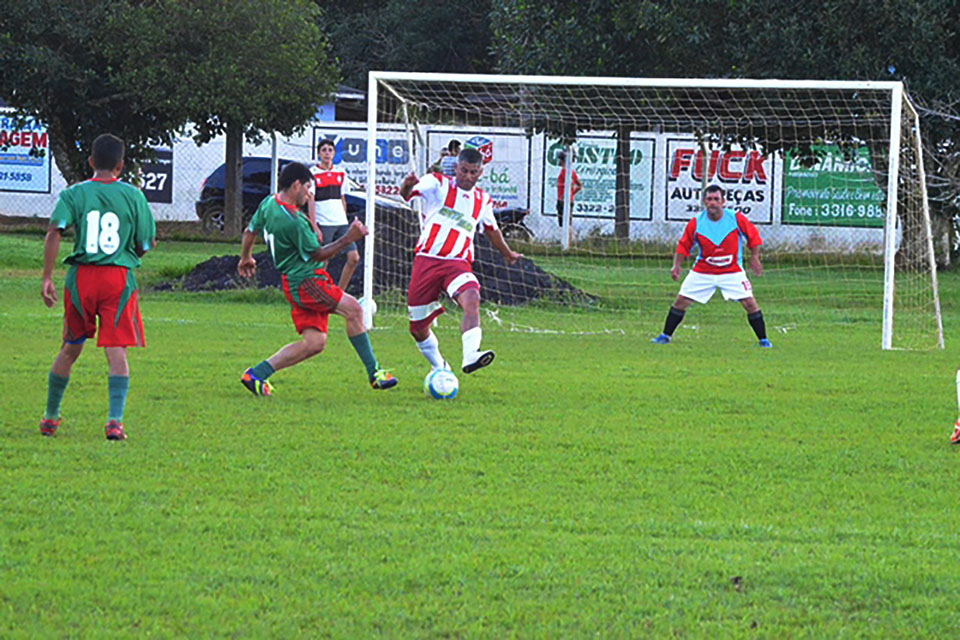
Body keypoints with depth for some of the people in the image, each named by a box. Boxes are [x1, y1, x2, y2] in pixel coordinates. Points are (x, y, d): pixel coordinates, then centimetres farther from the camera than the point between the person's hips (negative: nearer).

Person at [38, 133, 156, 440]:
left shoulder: (74, 194, 3)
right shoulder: (133, 196, 3)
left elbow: (54, 232, -10)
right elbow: (145, 245, 6)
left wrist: (46, 277, -10)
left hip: (81, 276, 1)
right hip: (119, 277, -1)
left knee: (70, 349, 15)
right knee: (117, 351, -4)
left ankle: (50, 416, 25)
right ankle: (115, 420, -19)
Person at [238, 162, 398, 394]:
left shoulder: (269, 203, 7)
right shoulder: (293, 222, -23)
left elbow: (250, 231, 23)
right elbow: (317, 254, -15)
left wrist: (246, 258, 40)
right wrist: (348, 238, -17)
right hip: (306, 281, -10)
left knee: (314, 343, 7)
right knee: (353, 309, -14)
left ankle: (256, 374, 9)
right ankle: (374, 373, -12)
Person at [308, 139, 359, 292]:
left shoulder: (340, 174, 13)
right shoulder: (313, 174, -3)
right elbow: (310, 202, -7)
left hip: (341, 223, 5)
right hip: (323, 225, -5)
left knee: (354, 257, -5)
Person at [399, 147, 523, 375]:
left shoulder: (483, 201, 16)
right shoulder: (437, 184, 5)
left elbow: (491, 229, 36)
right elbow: (407, 193, -13)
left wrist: (507, 253, 50)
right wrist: (407, 186, -38)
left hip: (457, 263, 1)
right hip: (426, 260, -1)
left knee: (471, 299, -32)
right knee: (418, 328, 3)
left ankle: (470, 356, -48)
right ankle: (438, 367, 30)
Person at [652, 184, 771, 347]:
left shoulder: (736, 219, -14)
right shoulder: (696, 223, -11)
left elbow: (753, 236, 2)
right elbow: (683, 245, 0)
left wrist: (754, 258, 0)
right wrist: (676, 265, -11)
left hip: (732, 272, -1)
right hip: (702, 271, 1)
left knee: (750, 303, -9)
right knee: (681, 301, -2)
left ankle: (763, 340, 5)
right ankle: (666, 335, 15)